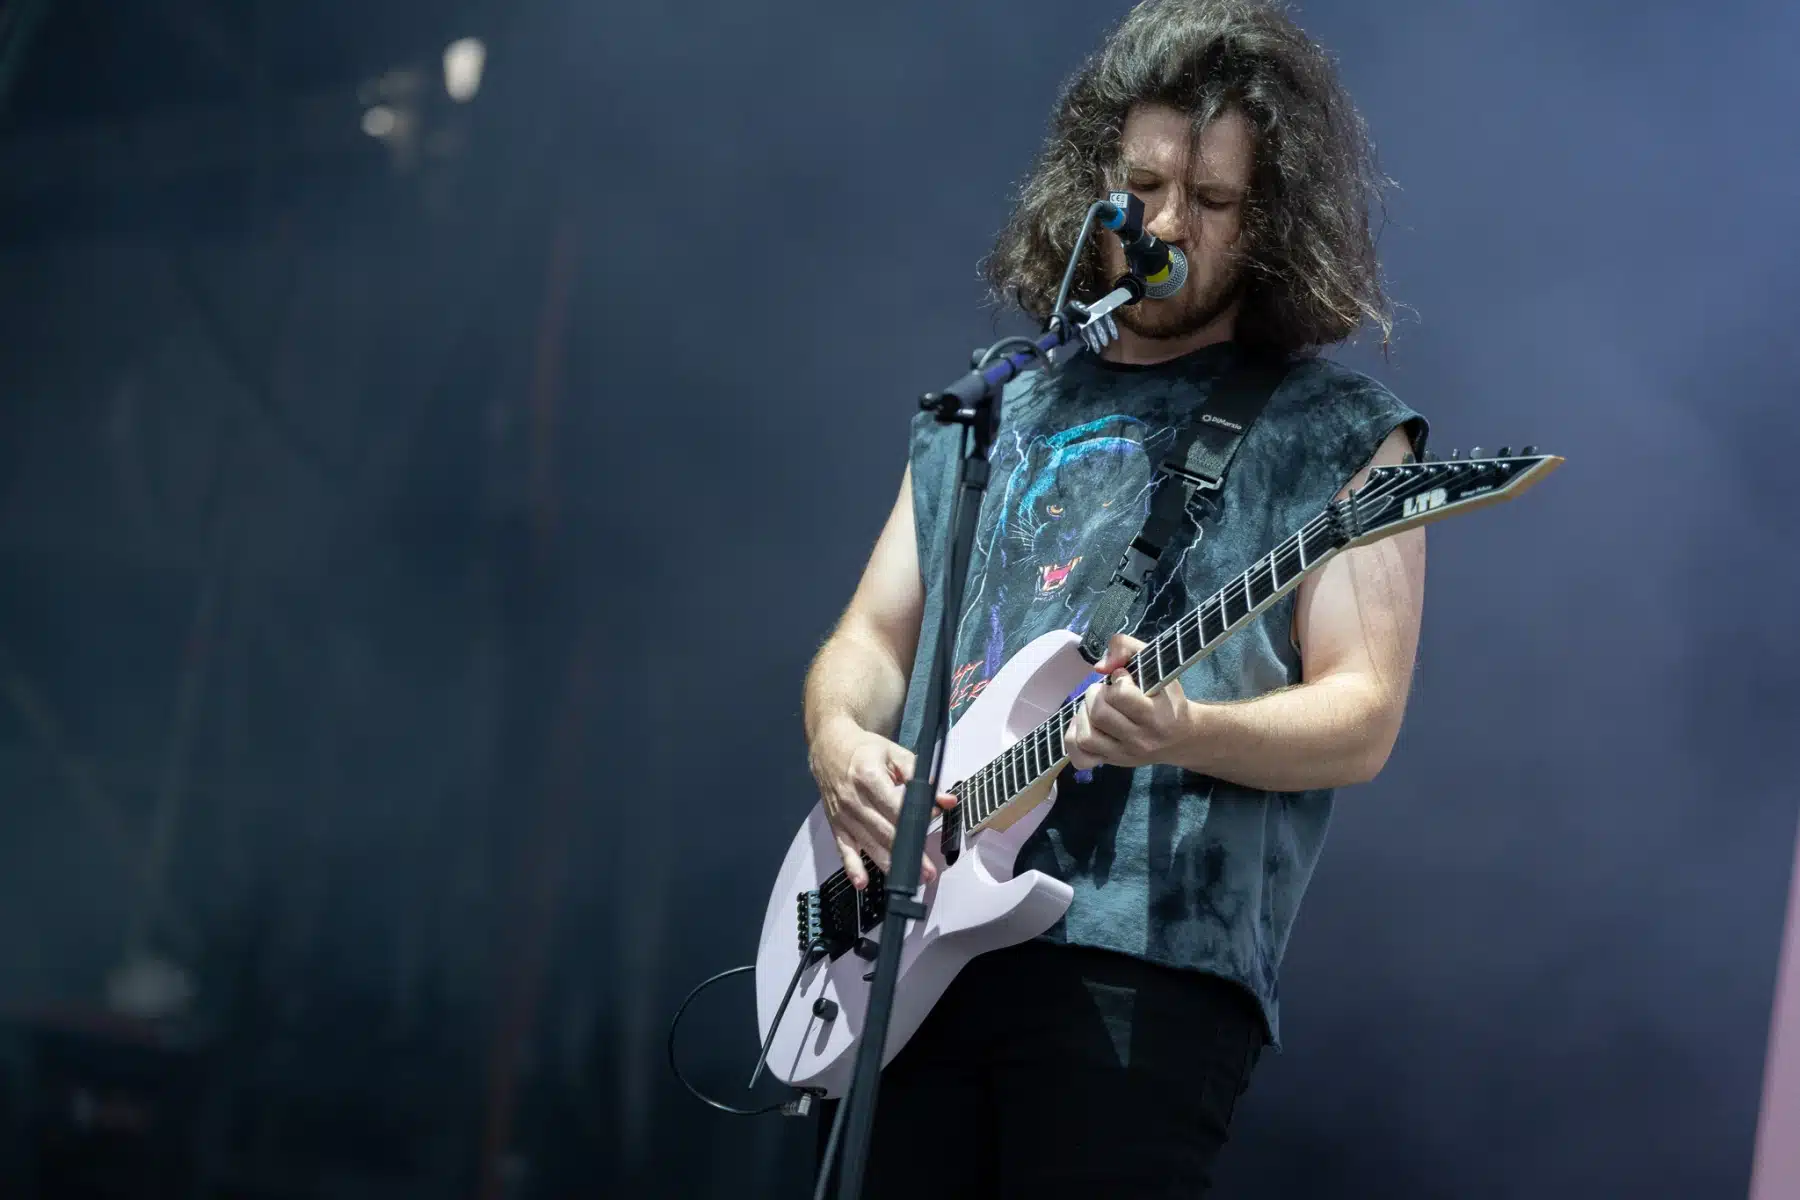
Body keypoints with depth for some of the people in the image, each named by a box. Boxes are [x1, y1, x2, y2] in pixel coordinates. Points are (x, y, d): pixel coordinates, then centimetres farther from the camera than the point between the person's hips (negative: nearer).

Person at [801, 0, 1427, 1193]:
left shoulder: (1337, 434, 5)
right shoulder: (984, 413, 21)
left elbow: (1361, 720, -3)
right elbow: (870, 640, 20)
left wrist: (1179, 734, -22)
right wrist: (841, 738, -3)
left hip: (1146, 965, -4)